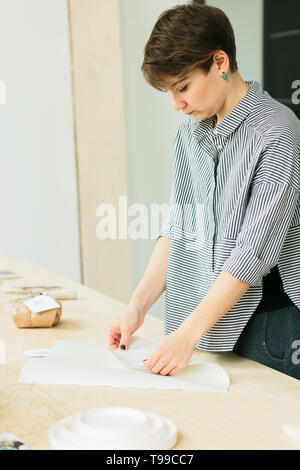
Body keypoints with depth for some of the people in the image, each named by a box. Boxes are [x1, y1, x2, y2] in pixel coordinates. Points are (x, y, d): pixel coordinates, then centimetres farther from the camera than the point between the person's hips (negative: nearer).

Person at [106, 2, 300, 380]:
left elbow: (254, 252, -19)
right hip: (201, 325, 6)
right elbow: (177, 229, 9)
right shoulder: (188, 132, 8)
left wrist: (187, 334, -19)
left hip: (269, 326, -5)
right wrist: (138, 307, 0)